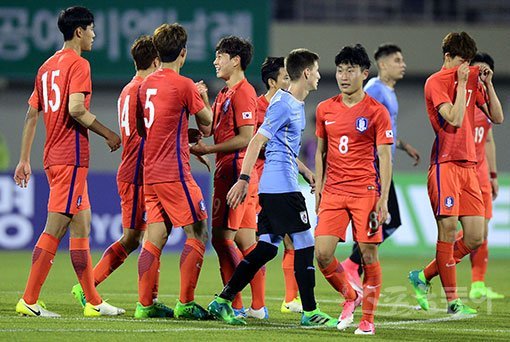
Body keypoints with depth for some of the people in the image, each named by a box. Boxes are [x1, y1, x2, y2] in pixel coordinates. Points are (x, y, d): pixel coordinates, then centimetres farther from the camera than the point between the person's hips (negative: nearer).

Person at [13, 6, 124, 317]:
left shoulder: (47, 66, 17)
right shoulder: (78, 64, -9)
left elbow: (31, 115, 17)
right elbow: (75, 108, -21)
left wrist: (25, 159, 19)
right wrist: (108, 134, -10)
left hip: (54, 157, 9)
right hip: (72, 157, -9)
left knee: (82, 227, 12)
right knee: (55, 228, -9)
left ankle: (93, 301, 13)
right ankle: (29, 301, -10)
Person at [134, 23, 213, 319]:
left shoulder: (147, 84, 10)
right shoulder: (184, 85, -11)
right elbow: (207, 120, 0)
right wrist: (203, 97, 21)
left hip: (151, 171, 7)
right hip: (174, 173, -7)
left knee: (155, 236, 8)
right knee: (198, 233, 1)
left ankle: (145, 304, 5)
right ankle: (186, 303, -3)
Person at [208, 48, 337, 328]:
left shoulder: (297, 105, 17)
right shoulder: (283, 104, -13)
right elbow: (256, 142, -16)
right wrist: (243, 180, -20)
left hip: (272, 188, 10)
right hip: (282, 187, -10)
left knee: (267, 247, 8)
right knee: (304, 244, -5)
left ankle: (222, 301, 6)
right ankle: (310, 312, 0)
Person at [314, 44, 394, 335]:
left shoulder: (377, 111, -3)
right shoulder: (325, 109, 9)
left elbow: (384, 157, -4)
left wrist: (383, 199, -11)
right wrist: (318, 190, 11)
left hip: (366, 192, -4)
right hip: (333, 192, 4)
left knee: (369, 254, -3)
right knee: (323, 253, -6)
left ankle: (368, 319, 8)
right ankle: (350, 296, 20)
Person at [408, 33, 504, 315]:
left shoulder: (471, 79, 15)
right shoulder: (435, 82, -6)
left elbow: (497, 117, 15)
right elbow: (455, 119, -18)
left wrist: (488, 84, 4)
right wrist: (461, 83, -13)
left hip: (468, 165, 7)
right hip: (444, 164, -7)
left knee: (475, 237, 2)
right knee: (448, 232, -9)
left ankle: (423, 277, 16)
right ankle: (452, 300, -2)